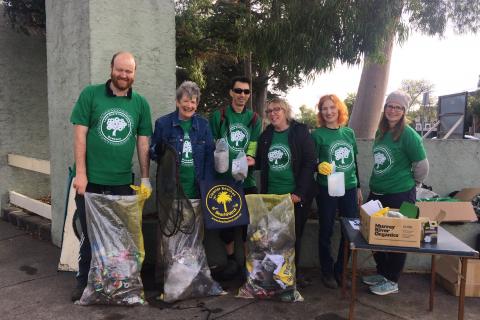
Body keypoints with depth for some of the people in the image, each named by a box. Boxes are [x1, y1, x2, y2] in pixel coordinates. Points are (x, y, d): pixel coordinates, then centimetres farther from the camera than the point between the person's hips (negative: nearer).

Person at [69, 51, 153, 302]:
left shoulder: (141, 103, 5)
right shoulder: (90, 94, -2)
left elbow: (143, 142, 6)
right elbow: (80, 134, -4)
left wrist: (145, 178, 4)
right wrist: (80, 173, -10)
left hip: (122, 181, 2)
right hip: (91, 179, -2)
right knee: (89, 233, 10)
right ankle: (84, 280, 29)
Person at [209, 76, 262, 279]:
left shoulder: (254, 119, 9)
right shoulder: (219, 116, 3)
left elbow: (254, 146, 4)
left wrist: (252, 159, -16)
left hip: (247, 179, 1)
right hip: (223, 178, -1)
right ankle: (231, 260, 26)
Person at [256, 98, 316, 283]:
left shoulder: (300, 132, -5)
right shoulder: (266, 136, 8)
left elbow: (309, 163, -10)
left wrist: (299, 192, -16)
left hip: (296, 196, -3)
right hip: (271, 195, 3)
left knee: (294, 236, 10)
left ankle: (294, 271, 27)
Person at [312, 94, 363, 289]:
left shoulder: (349, 132, 8)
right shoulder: (318, 134, -5)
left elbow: (355, 162, 14)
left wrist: (358, 187, 16)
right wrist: (319, 166, -28)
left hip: (349, 189, 4)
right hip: (327, 190, -4)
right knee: (326, 231, 7)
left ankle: (340, 270, 28)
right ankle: (327, 272, 24)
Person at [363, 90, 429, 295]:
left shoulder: (409, 135, -14)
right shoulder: (380, 132, 6)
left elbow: (421, 166, -8)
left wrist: (410, 185, 3)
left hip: (400, 196, -7)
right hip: (376, 193, 7)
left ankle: (392, 281, 22)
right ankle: (381, 273, 35)